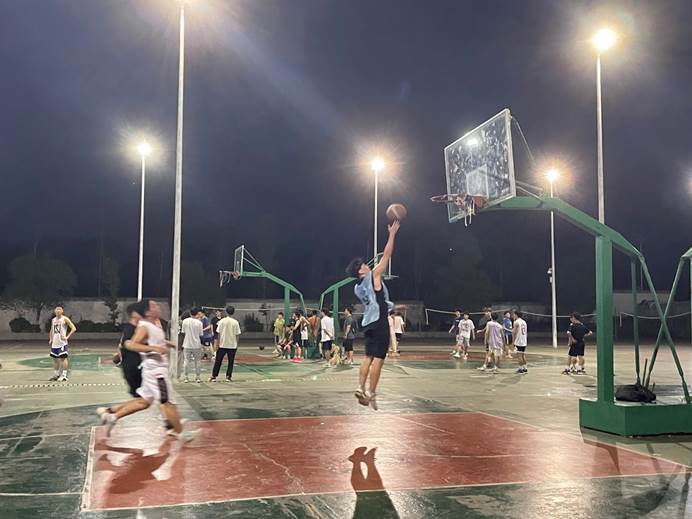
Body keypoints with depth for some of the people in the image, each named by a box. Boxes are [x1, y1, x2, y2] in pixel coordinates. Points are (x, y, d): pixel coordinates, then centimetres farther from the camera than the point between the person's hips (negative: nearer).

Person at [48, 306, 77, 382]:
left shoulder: (64, 319, -6)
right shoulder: (53, 320, 14)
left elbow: (74, 328, -9)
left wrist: (67, 337, -14)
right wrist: (50, 339, 15)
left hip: (62, 342, -7)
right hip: (55, 342, 7)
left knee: (63, 358, -6)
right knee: (55, 359, 11)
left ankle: (64, 375, -3)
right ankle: (56, 374, 21)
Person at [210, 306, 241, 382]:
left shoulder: (222, 321, -4)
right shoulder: (235, 322, -4)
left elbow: (219, 334, -3)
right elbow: (237, 335, -2)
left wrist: (218, 344, 3)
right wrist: (236, 344, 8)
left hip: (222, 345, 0)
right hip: (232, 345, 0)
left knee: (218, 361, 9)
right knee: (231, 362, 9)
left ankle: (214, 376, 12)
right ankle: (228, 377, 6)